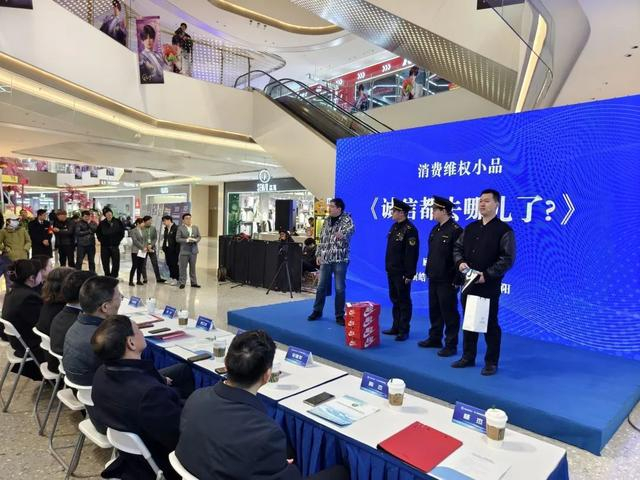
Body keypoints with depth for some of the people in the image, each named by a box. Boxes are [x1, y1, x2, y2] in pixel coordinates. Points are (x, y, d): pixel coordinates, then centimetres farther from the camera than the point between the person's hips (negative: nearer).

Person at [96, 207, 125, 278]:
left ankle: (114, 275, 8)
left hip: (115, 245, -1)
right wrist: (101, 240, 4)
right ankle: (107, 275, 20)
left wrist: (118, 240, 0)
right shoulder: (102, 223, 0)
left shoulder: (118, 222, -3)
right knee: (105, 262, 8)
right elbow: (98, 232, 14)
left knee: (115, 262, -3)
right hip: (104, 246, 1)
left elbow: (122, 232, 6)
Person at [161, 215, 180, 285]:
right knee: (169, 263, 10)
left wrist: (176, 250, -19)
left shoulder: (176, 228, -13)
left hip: (173, 250, -8)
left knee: (174, 264, -2)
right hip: (167, 249, 8)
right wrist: (164, 247, 11)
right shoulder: (166, 229, 14)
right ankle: (171, 277, 20)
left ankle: (176, 278, 7)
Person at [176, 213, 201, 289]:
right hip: (184, 251, -3)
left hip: (194, 251, 4)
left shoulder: (196, 227, 8)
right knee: (183, 268, 1)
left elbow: (199, 237, 10)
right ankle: (182, 283, 10)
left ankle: (193, 282, 17)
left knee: (193, 267, 10)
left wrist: (195, 240, -12)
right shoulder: (180, 228, -3)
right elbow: (177, 239, -7)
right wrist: (186, 240, -19)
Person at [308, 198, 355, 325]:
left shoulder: (347, 219, -7)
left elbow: (351, 229, -30)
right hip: (325, 259, 5)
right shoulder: (327, 221, 11)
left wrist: (343, 234, -52)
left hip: (340, 259, -5)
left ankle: (339, 315, 12)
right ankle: (317, 311, 25)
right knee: (321, 286, 10)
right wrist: (318, 254, 8)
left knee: (340, 288, 0)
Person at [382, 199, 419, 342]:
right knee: (395, 299, 15)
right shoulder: (394, 226, 10)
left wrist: (409, 274, -19)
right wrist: (388, 267, 15)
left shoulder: (410, 230, -16)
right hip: (392, 271, 8)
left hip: (402, 273, -8)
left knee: (404, 301, 3)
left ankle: (404, 330, 13)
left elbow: (412, 254, -19)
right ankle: (396, 327, 26)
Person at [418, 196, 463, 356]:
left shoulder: (455, 230, -16)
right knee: (434, 311, 18)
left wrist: (457, 280, -18)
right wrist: (429, 271, 14)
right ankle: (434, 339, 32)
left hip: (447, 281, -8)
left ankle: (451, 345, 15)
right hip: (434, 278, 8)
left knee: (449, 313, 3)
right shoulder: (435, 229, 11)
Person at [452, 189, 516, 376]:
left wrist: (487, 275, -20)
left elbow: (508, 259, -13)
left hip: (490, 285, -6)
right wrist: (460, 262, -6)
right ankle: (468, 357, 27)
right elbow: (457, 247, 16)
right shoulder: (470, 228, 13)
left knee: (490, 324, 4)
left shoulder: (504, 230, -7)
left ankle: (491, 362, 17)